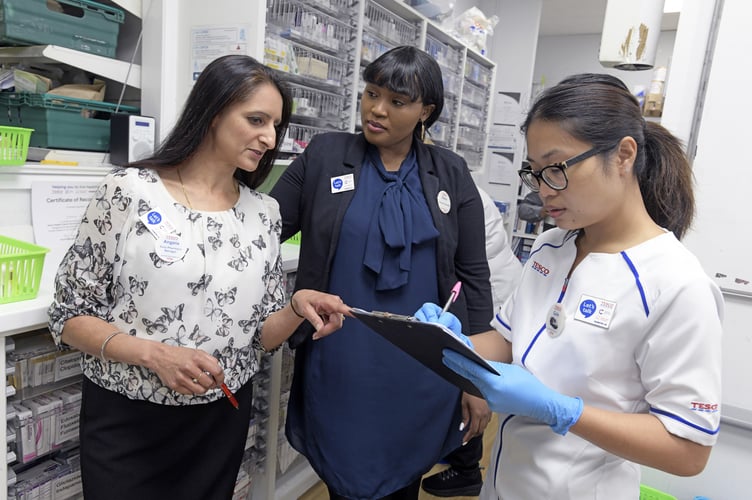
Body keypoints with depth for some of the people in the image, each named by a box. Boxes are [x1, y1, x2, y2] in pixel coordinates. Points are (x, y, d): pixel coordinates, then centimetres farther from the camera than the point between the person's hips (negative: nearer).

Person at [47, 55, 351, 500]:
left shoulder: (264, 213, -1)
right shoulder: (129, 191, -12)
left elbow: (262, 336, 2)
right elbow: (69, 316, -7)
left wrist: (297, 309, -18)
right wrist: (155, 354, -23)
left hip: (222, 421, 4)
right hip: (126, 420, -3)